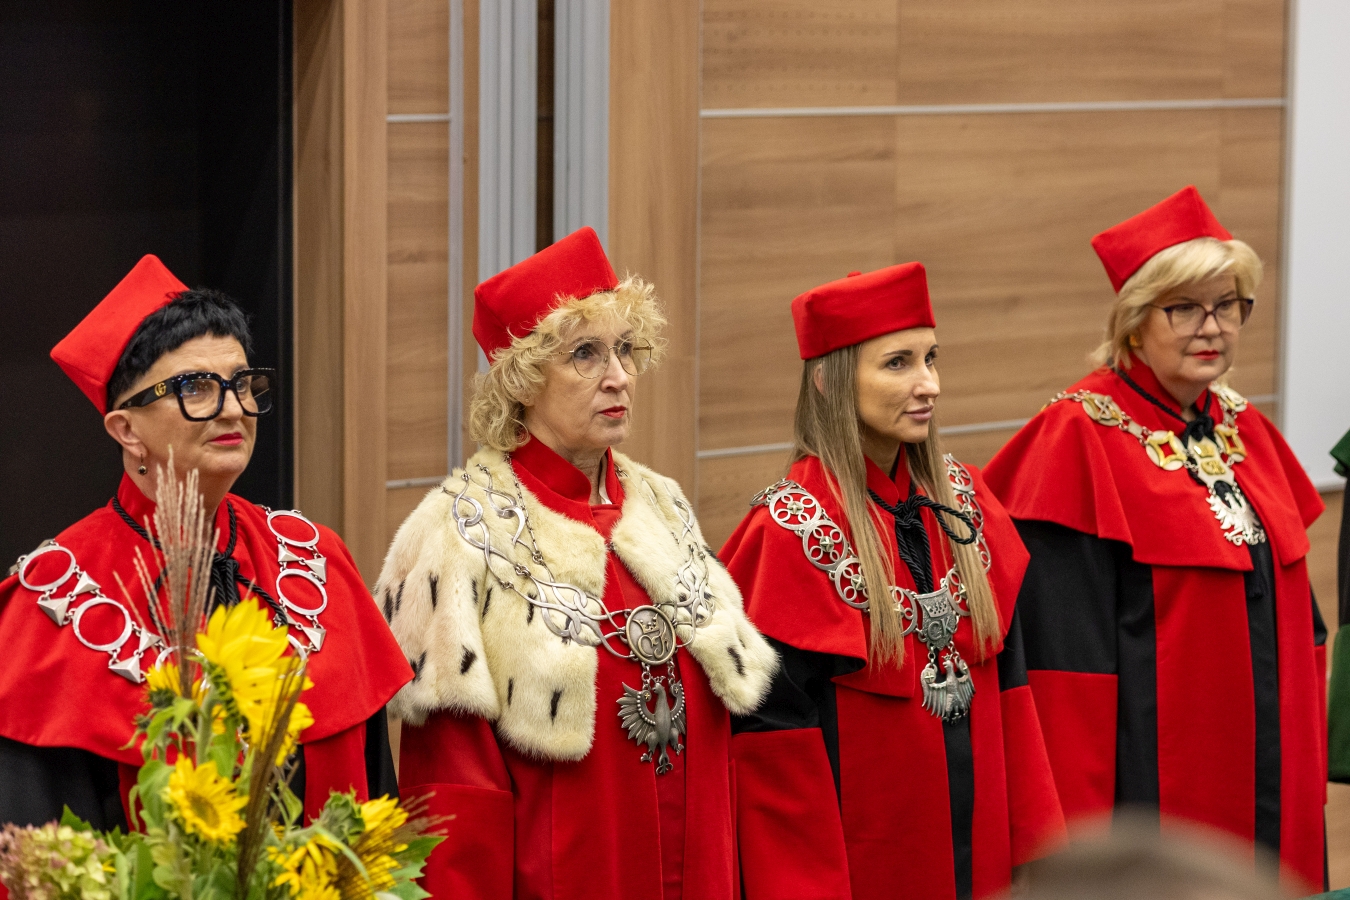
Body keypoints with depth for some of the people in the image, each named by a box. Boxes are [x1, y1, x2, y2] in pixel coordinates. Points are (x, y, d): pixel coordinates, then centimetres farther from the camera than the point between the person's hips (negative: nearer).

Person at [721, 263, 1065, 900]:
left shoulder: (963, 502, 5)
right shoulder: (792, 531, -13)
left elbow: (1009, 680, 8)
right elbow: (775, 739, -13)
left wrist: (1034, 846, 4)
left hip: (974, 847, 6)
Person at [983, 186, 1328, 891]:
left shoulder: (1244, 430, 11)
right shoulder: (1079, 441, -11)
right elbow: (1063, 651, -14)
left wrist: (1306, 768, 11)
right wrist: (1082, 827, -17)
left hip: (1268, 783, 7)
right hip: (1153, 783, -7)